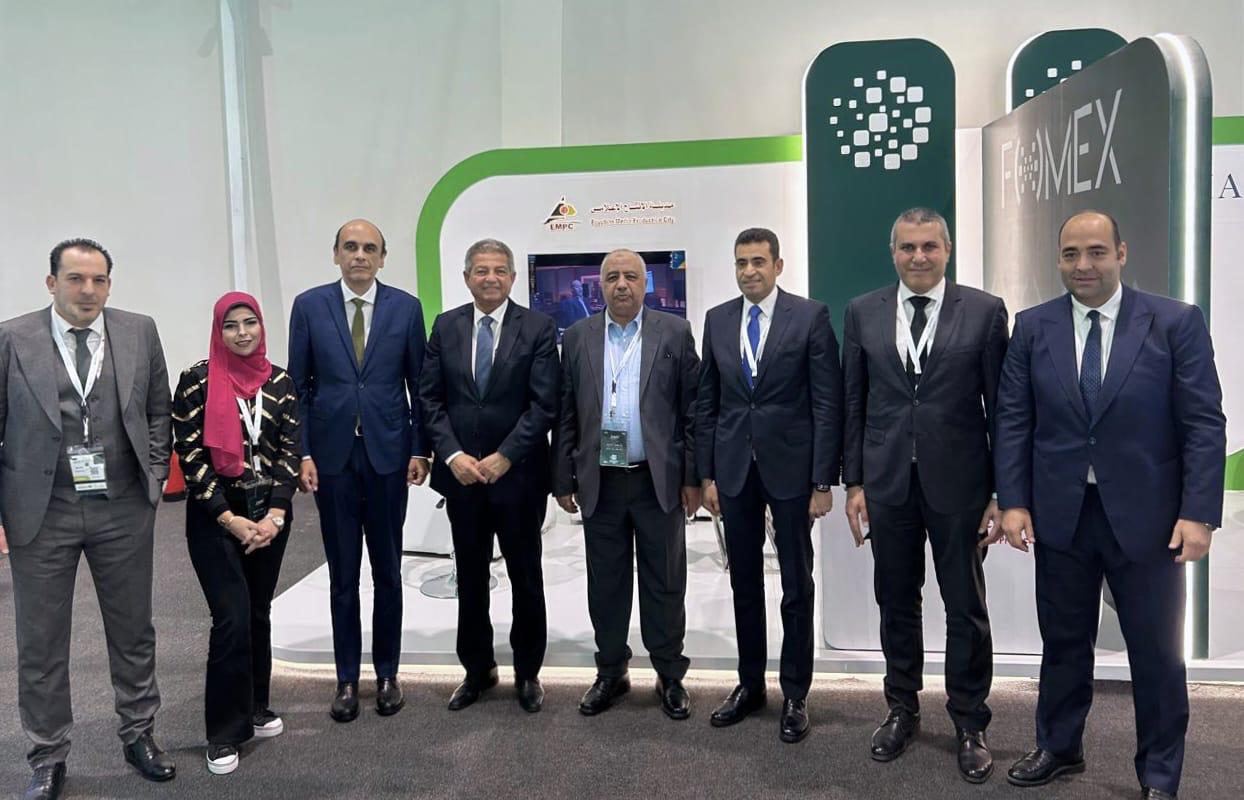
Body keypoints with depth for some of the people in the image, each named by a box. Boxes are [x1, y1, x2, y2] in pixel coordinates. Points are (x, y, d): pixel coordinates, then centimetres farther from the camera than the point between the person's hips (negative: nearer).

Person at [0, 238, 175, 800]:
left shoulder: (139, 332, 2)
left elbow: (159, 409, 10)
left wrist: (155, 475, 3)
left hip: (124, 508, 2)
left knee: (133, 630, 13)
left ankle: (138, 734, 31)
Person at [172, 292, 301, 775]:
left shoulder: (280, 382, 3)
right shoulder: (197, 381, -7)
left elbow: (290, 449, 2)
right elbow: (190, 456, -9)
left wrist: (274, 516, -8)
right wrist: (230, 520, -12)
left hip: (270, 514, 4)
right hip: (214, 516, -3)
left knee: (259, 613, 12)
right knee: (232, 618, -7)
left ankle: (255, 708, 28)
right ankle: (225, 732, 7)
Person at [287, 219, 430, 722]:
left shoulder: (405, 308, 1)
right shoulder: (309, 305, 2)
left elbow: (419, 384, 4)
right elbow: (298, 384, 3)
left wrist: (419, 450, -2)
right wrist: (303, 453, -3)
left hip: (387, 453, 0)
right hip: (332, 455, 0)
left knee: (387, 571, 10)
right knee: (342, 574, 8)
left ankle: (387, 674, 24)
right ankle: (347, 679, 21)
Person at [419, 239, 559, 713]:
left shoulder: (538, 328, -5)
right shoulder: (446, 327, 5)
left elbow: (545, 403, -10)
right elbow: (430, 398, 3)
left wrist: (504, 457, -15)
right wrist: (452, 454, -9)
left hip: (518, 474, -3)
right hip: (461, 475, 3)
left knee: (526, 579, 9)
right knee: (470, 579, 13)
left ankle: (527, 673, 25)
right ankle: (477, 670, 29)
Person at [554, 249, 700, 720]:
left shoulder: (674, 333, 1)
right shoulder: (578, 337, 7)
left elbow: (692, 410, -1)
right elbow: (566, 415, 7)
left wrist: (693, 477, -4)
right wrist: (563, 479, 4)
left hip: (660, 481, -2)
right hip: (600, 482, 2)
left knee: (665, 582, 7)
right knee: (606, 583, 11)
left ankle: (670, 676, 22)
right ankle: (611, 673, 26)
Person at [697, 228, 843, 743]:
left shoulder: (810, 316, -5)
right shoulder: (717, 320, 6)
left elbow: (827, 403, -7)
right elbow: (706, 403, 9)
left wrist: (823, 481, -11)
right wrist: (707, 474, 5)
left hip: (790, 467, -3)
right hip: (734, 469, 4)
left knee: (796, 586, 7)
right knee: (744, 583, 13)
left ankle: (795, 695, 20)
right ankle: (750, 683, 28)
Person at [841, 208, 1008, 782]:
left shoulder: (985, 311, -2)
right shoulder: (862, 313, 4)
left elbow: (1001, 407, -2)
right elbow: (853, 404, 5)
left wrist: (1002, 492, -4)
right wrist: (854, 482, 3)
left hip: (958, 481, -2)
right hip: (887, 481, 2)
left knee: (966, 609, 8)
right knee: (897, 603, 14)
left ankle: (970, 725, 25)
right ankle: (902, 711, 32)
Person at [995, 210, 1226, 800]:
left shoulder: (1177, 322, -4)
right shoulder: (1034, 326, 3)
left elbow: (1204, 424, -6)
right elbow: (1013, 421, 2)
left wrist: (1198, 513, -12)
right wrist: (1013, 501, -5)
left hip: (1146, 517, -2)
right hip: (1060, 513, 2)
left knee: (1156, 650, 9)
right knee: (1063, 640, 15)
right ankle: (1058, 747, 34)